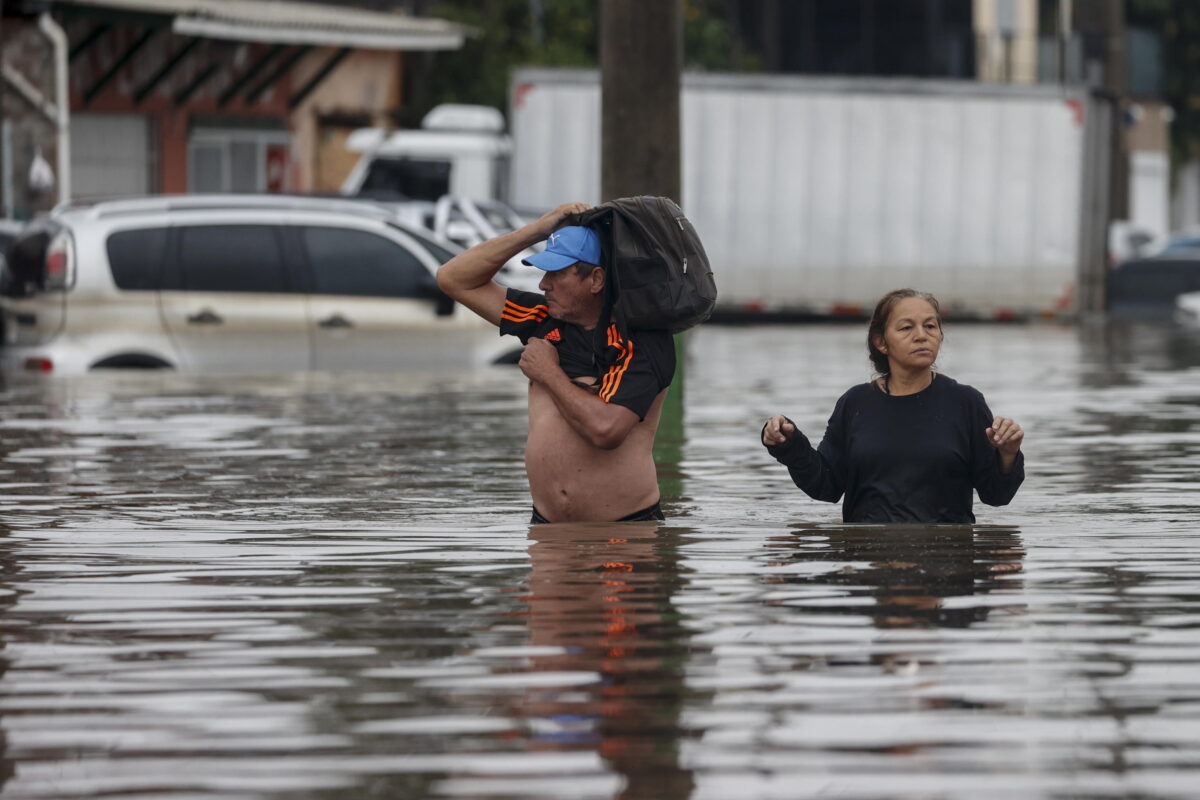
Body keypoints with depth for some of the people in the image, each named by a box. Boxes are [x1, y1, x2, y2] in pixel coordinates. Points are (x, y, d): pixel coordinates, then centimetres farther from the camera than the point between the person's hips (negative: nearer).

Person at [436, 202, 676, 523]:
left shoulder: (643, 341, -8)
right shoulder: (545, 319, 11)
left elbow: (606, 429, -23)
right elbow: (454, 279, 17)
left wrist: (549, 374, -5)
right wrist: (536, 231, 7)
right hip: (547, 524, 5)